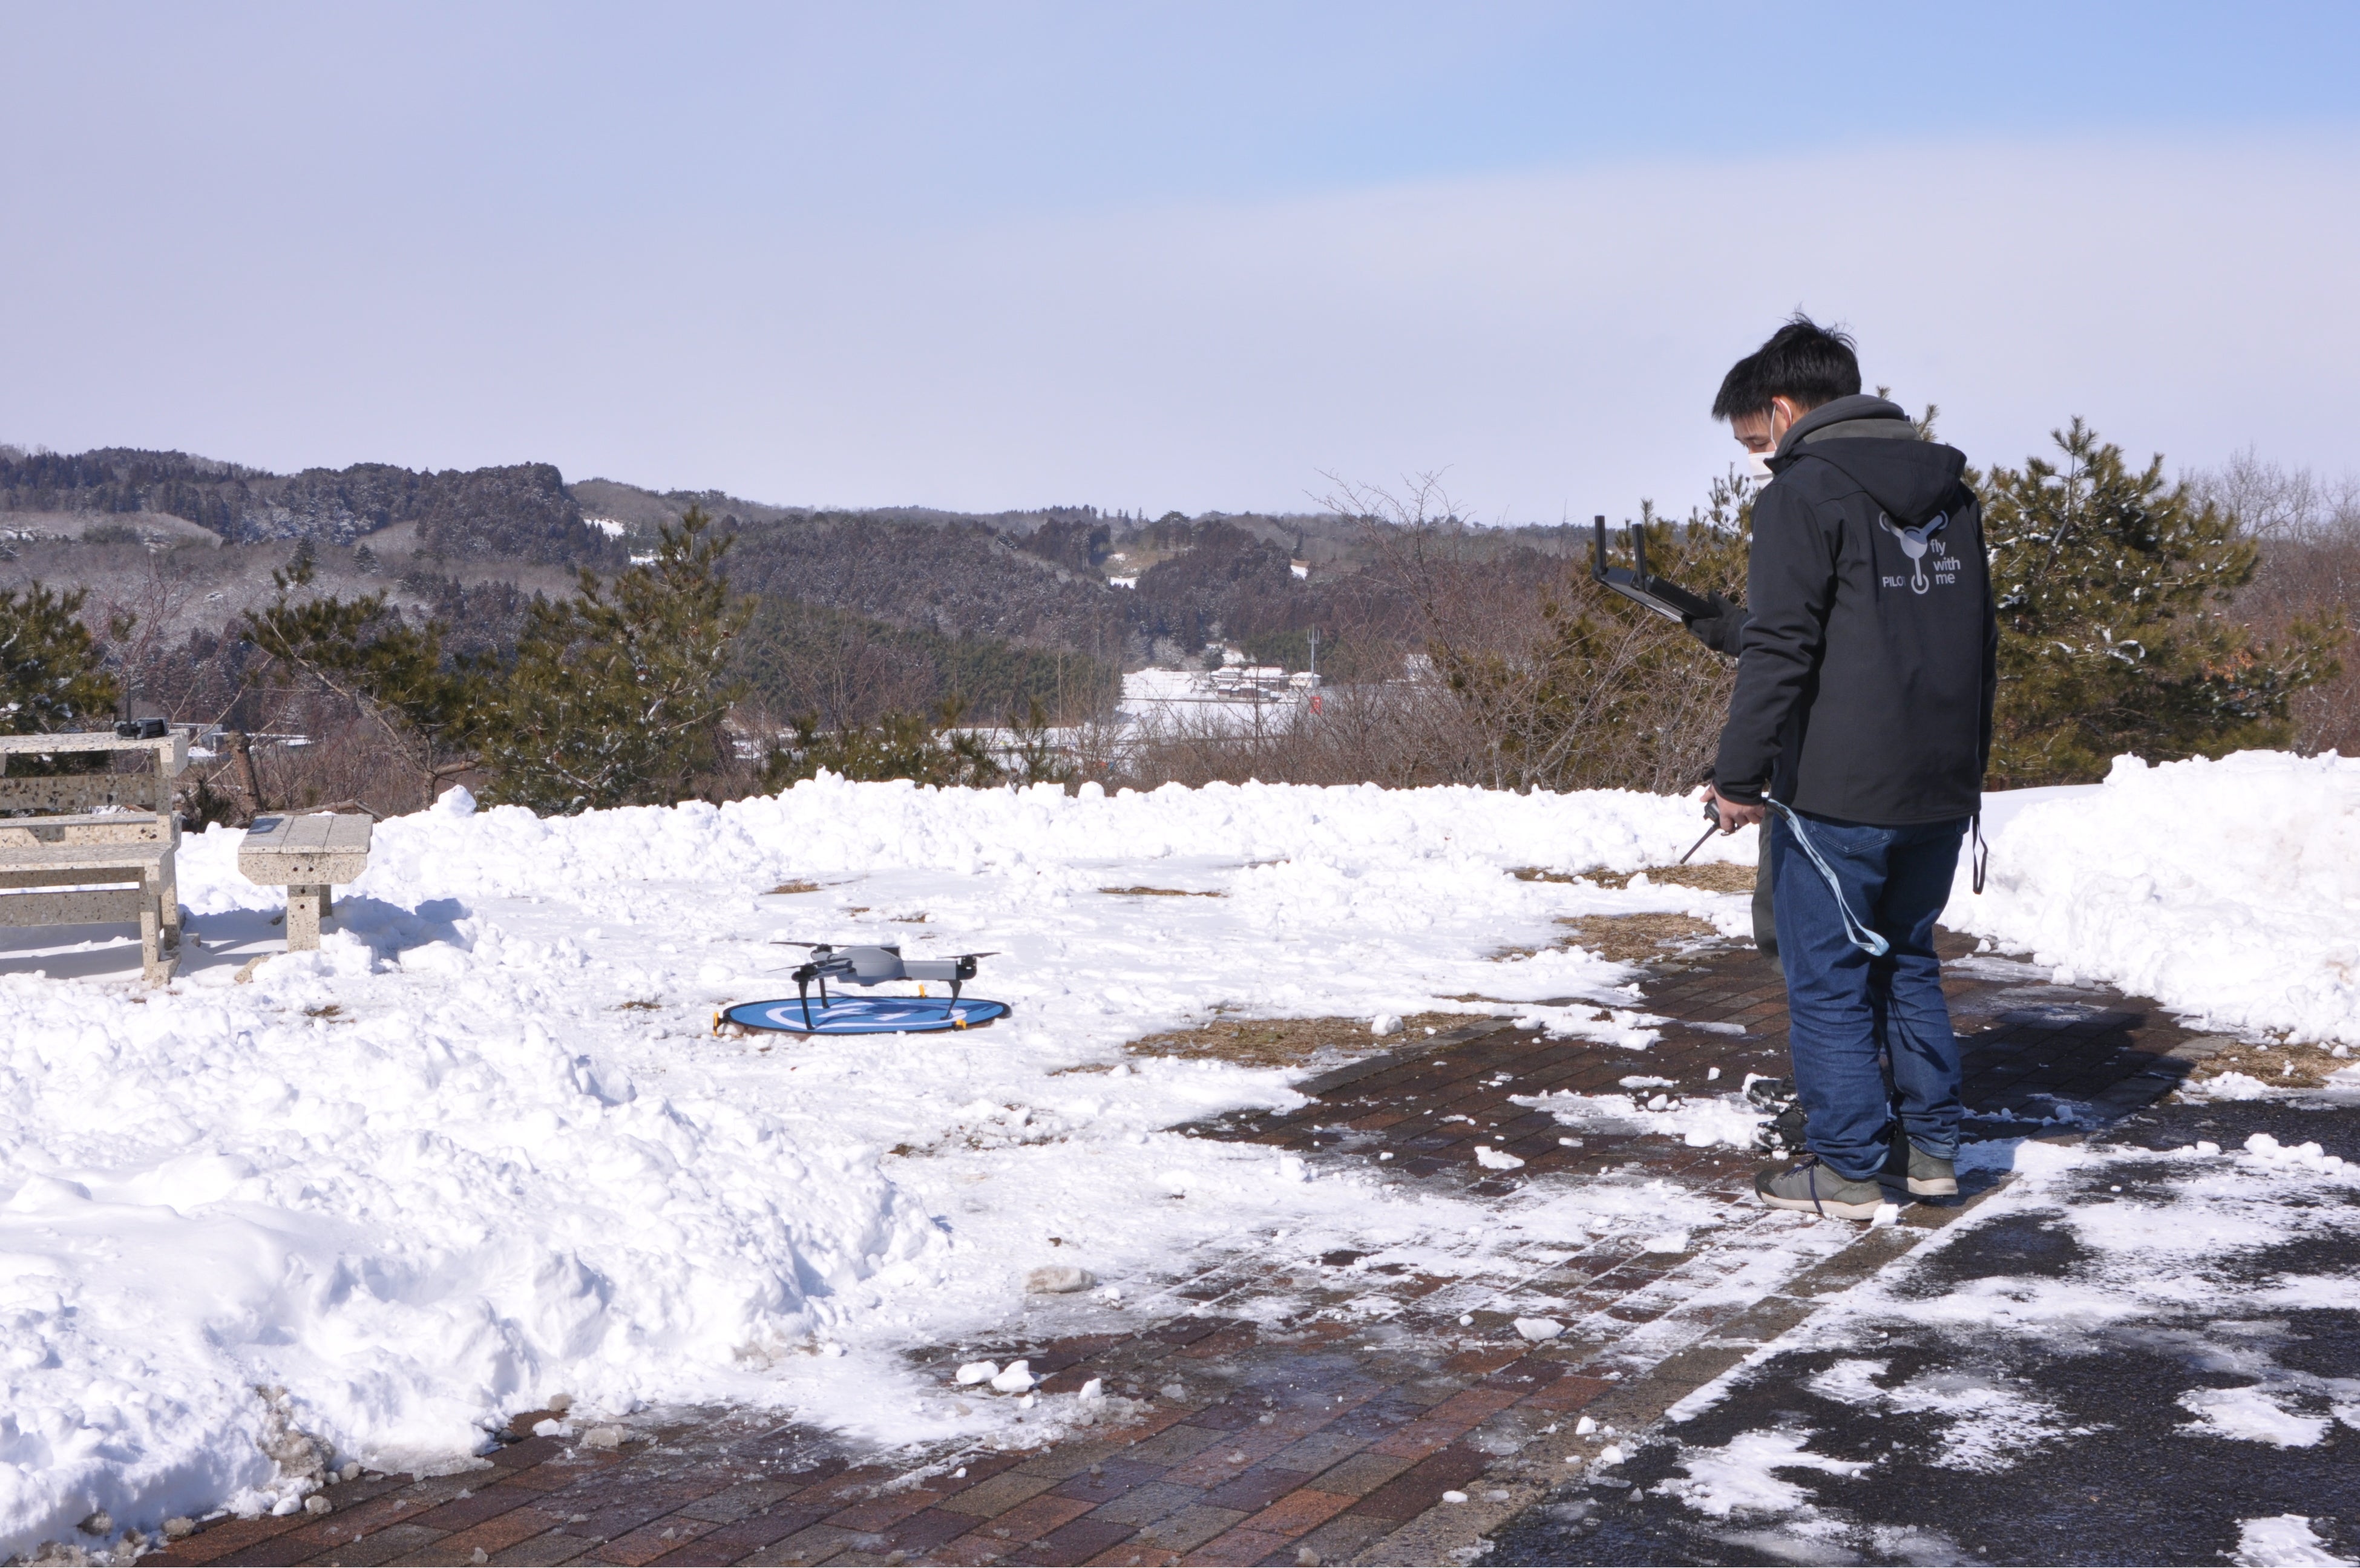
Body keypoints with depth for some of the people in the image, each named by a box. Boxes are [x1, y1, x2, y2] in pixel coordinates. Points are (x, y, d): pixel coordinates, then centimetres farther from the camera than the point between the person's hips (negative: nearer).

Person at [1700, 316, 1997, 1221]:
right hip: (1940, 791, 8)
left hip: (1837, 792, -8)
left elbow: (1778, 648, -17)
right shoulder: (1950, 493, 15)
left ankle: (1847, 1169, 6)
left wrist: (1740, 775, -14)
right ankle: (1930, 1146, 23)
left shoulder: (1805, 492, -10)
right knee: (1908, 961, 19)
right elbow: (1981, 645, 20)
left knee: (1827, 977, 2)